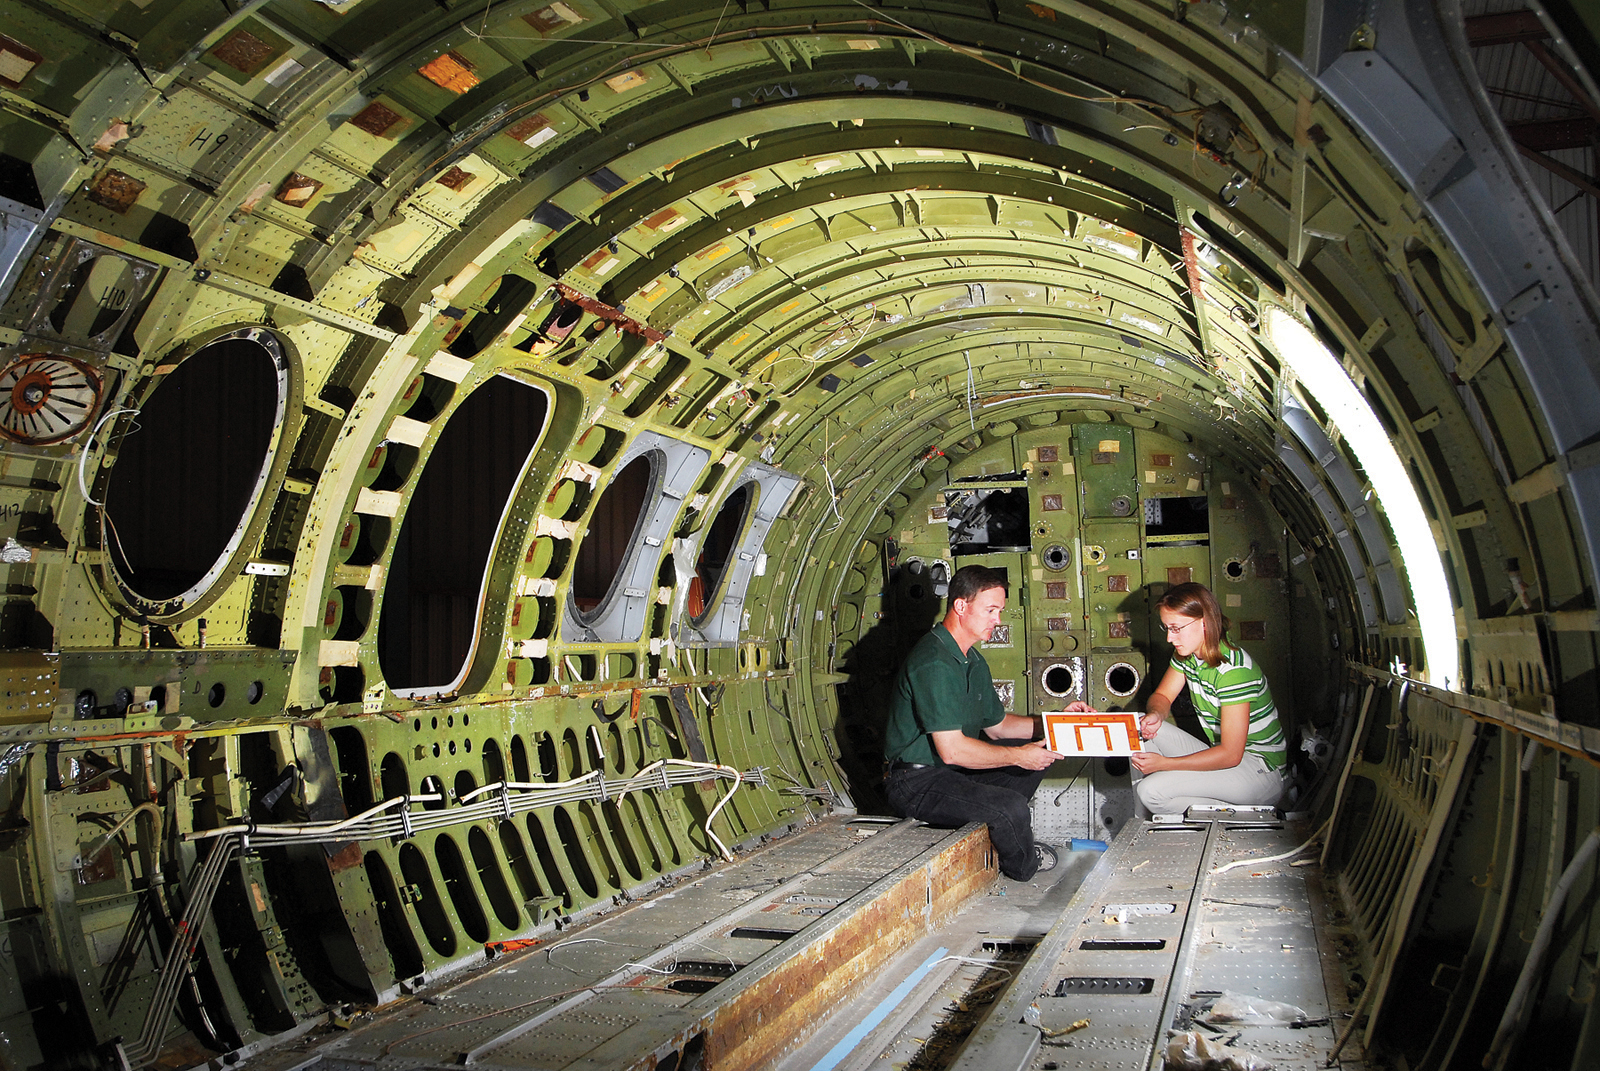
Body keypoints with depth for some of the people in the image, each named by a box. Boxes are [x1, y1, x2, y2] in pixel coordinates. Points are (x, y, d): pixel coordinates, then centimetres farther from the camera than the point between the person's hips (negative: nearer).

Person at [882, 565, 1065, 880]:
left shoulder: (973, 660, 11)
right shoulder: (934, 663, -24)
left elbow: (997, 724, 20)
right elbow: (952, 750, -27)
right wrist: (1017, 756, -19)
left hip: (959, 770, 10)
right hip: (917, 783, -10)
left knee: (1039, 748, 11)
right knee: (1012, 808, -26)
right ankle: (1022, 867, 6)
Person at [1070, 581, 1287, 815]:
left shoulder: (1233, 670, -25)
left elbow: (1230, 755, -26)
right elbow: (1162, 696, 11)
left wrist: (1163, 763, -24)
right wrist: (1154, 715, -15)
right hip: (1220, 753, 8)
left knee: (1152, 790, -24)